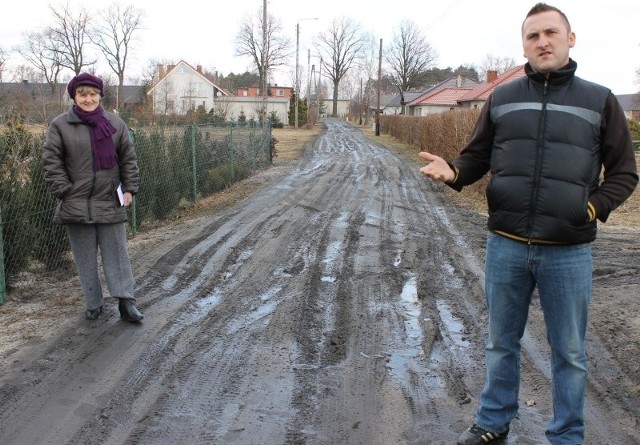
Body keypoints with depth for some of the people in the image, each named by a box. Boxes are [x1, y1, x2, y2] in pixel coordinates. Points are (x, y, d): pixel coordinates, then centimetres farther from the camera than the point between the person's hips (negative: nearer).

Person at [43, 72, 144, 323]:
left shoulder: (116, 124, 5)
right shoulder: (60, 125, -1)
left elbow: (128, 159, 8)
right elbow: (52, 162, -2)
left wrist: (129, 189, 0)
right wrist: (64, 191, -9)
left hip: (110, 203, 1)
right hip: (76, 205, -1)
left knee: (117, 254, 4)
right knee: (85, 258, 8)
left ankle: (126, 302, 8)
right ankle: (93, 304, 19)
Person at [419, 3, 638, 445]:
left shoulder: (600, 101, 2)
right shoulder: (501, 98, 7)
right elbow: (477, 157, 10)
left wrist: (593, 208, -11)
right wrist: (453, 172, -11)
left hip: (569, 252, -1)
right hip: (505, 246, 2)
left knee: (569, 353, 11)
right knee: (501, 344, 16)